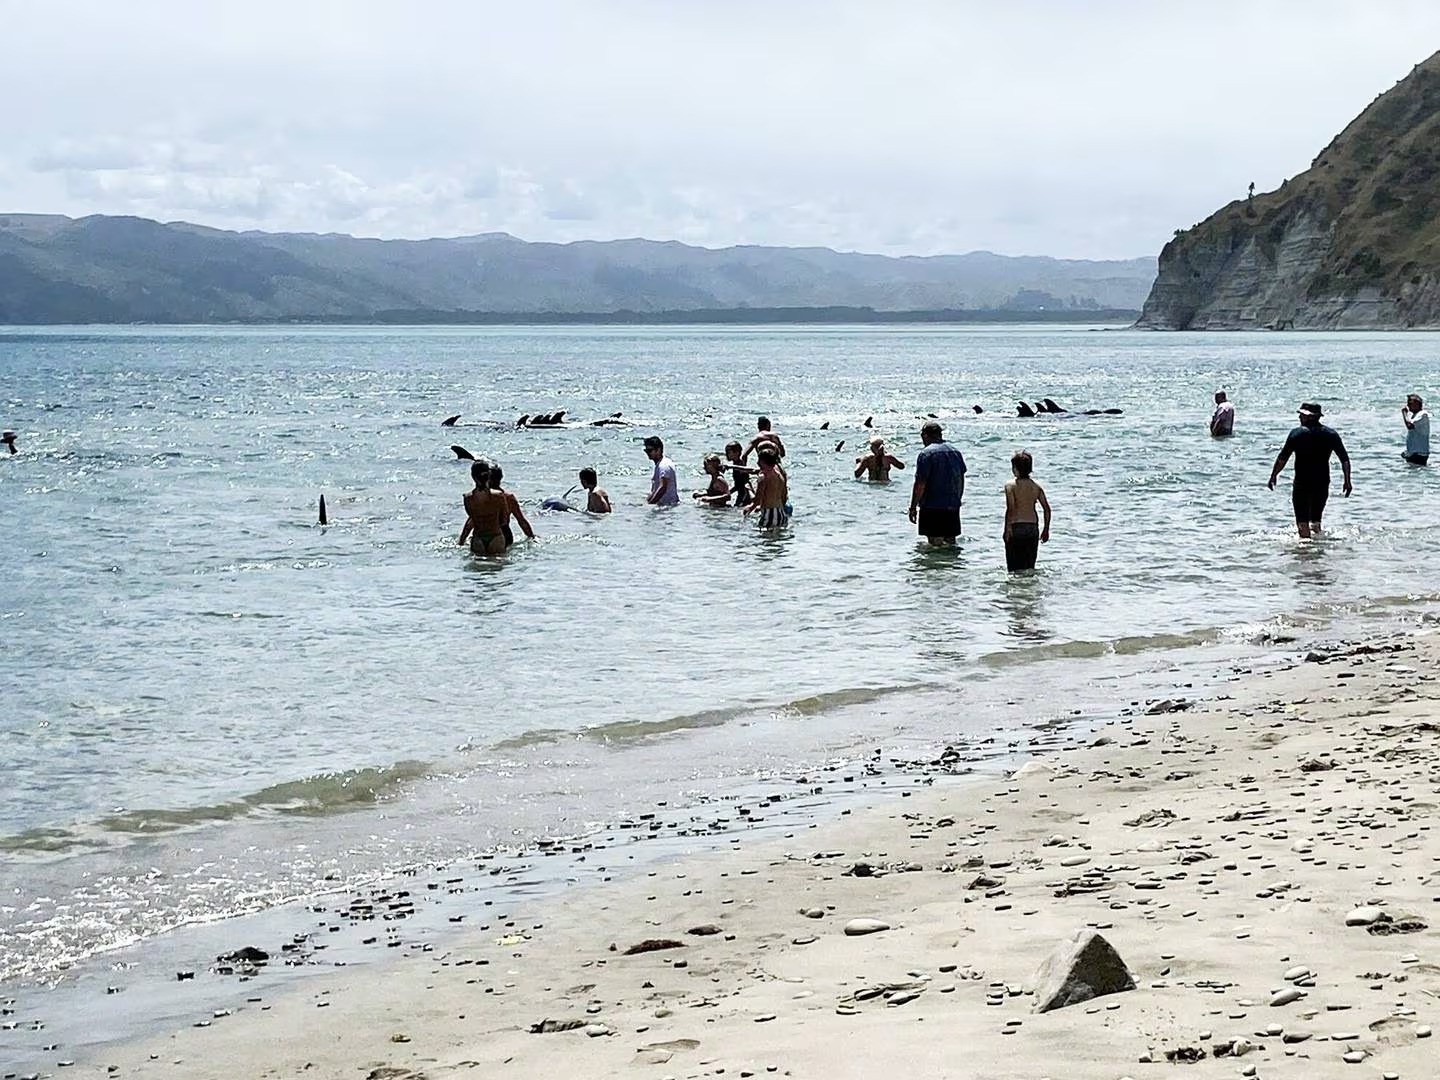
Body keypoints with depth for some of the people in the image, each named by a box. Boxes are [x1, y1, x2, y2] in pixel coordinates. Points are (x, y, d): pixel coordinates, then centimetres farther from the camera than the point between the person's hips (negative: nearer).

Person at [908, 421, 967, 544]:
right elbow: (961, 480, 18)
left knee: (936, 542, -4)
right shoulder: (956, 452, 11)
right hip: (953, 506, 7)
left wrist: (913, 507, -8)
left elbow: (920, 484, -14)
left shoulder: (926, 454, -11)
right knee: (950, 540, 15)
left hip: (933, 507, -7)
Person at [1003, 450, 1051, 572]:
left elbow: (1010, 509, -18)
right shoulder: (1036, 486, 6)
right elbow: (1047, 508, 4)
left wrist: (1007, 529, -14)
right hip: (1033, 528, 4)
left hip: (1016, 527, -4)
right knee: (1030, 566, 13)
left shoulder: (1011, 486, -8)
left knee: (1014, 568, 2)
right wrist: (1046, 529, 13)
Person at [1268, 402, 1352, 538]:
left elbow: (1282, 458, -6)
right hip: (1322, 483, 4)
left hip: (1302, 483, -4)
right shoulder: (1331, 434, 4)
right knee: (1316, 519, 19)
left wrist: (1273, 476, 4)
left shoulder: (1297, 434, -6)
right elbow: (1345, 459, 3)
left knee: (1302, 522, 0)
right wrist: (1347, 481, 10)